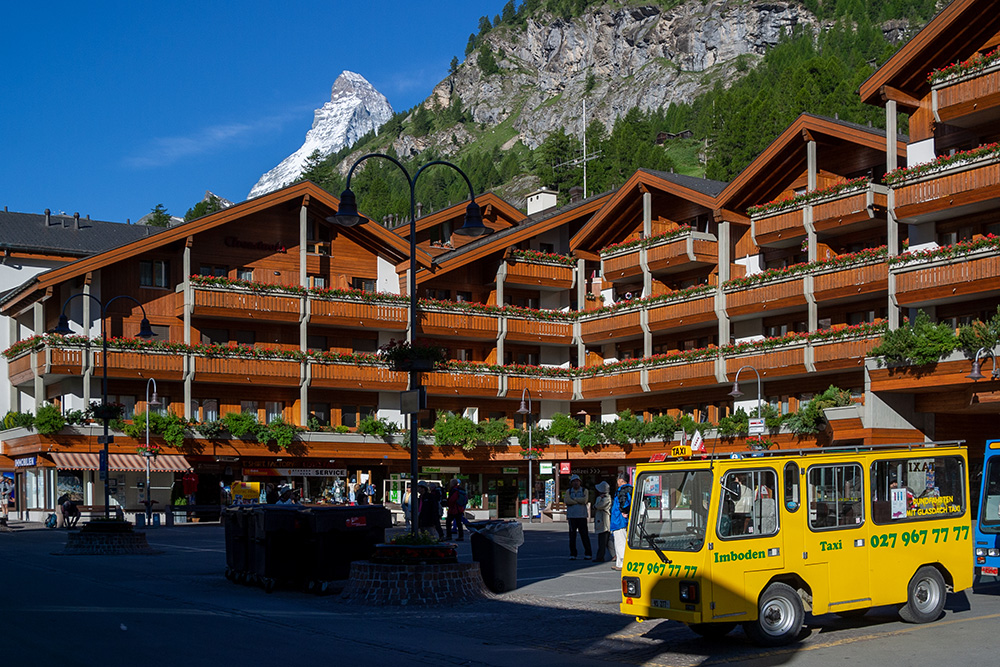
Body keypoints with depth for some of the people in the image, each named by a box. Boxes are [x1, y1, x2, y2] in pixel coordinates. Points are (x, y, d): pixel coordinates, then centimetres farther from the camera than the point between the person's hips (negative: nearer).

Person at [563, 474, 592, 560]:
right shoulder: (568, 491, 10)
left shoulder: (584, 491, 7)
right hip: (571, 516, 1)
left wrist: (573, 499, -6)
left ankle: (588, 554, 3)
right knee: (572, 536, -1)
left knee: (584, 535, -4)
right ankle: (572, 555, 5)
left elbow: (585, 500, -12)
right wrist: (579, 502, -9)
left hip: (582, 516, -1)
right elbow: (566, 501, -9)